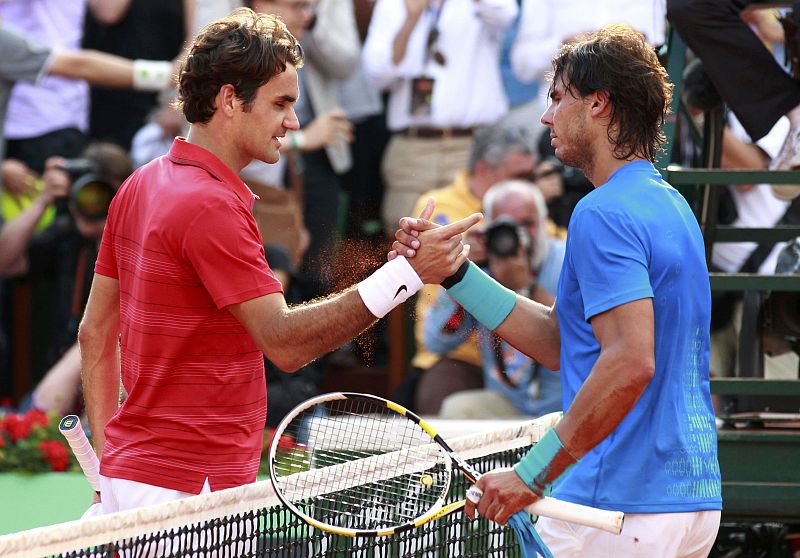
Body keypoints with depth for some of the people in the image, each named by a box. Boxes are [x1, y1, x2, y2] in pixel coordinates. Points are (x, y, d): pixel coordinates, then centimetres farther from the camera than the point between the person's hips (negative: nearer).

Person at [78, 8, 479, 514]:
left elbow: (96, 331, 18)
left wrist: (109, 459, 21)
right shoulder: (211, 206, -17)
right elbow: (284, 343, -23)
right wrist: (406, 274, -27)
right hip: (189, 489, -10)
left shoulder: (140, 186, 13)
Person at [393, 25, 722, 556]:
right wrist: (455, 273, 12)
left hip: (622, 506, -10)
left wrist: (532, 475, -24)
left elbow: (631, 360, -25)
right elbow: (559, 342, 17)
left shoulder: (604, 214, -14)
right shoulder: (669, 205, 17)